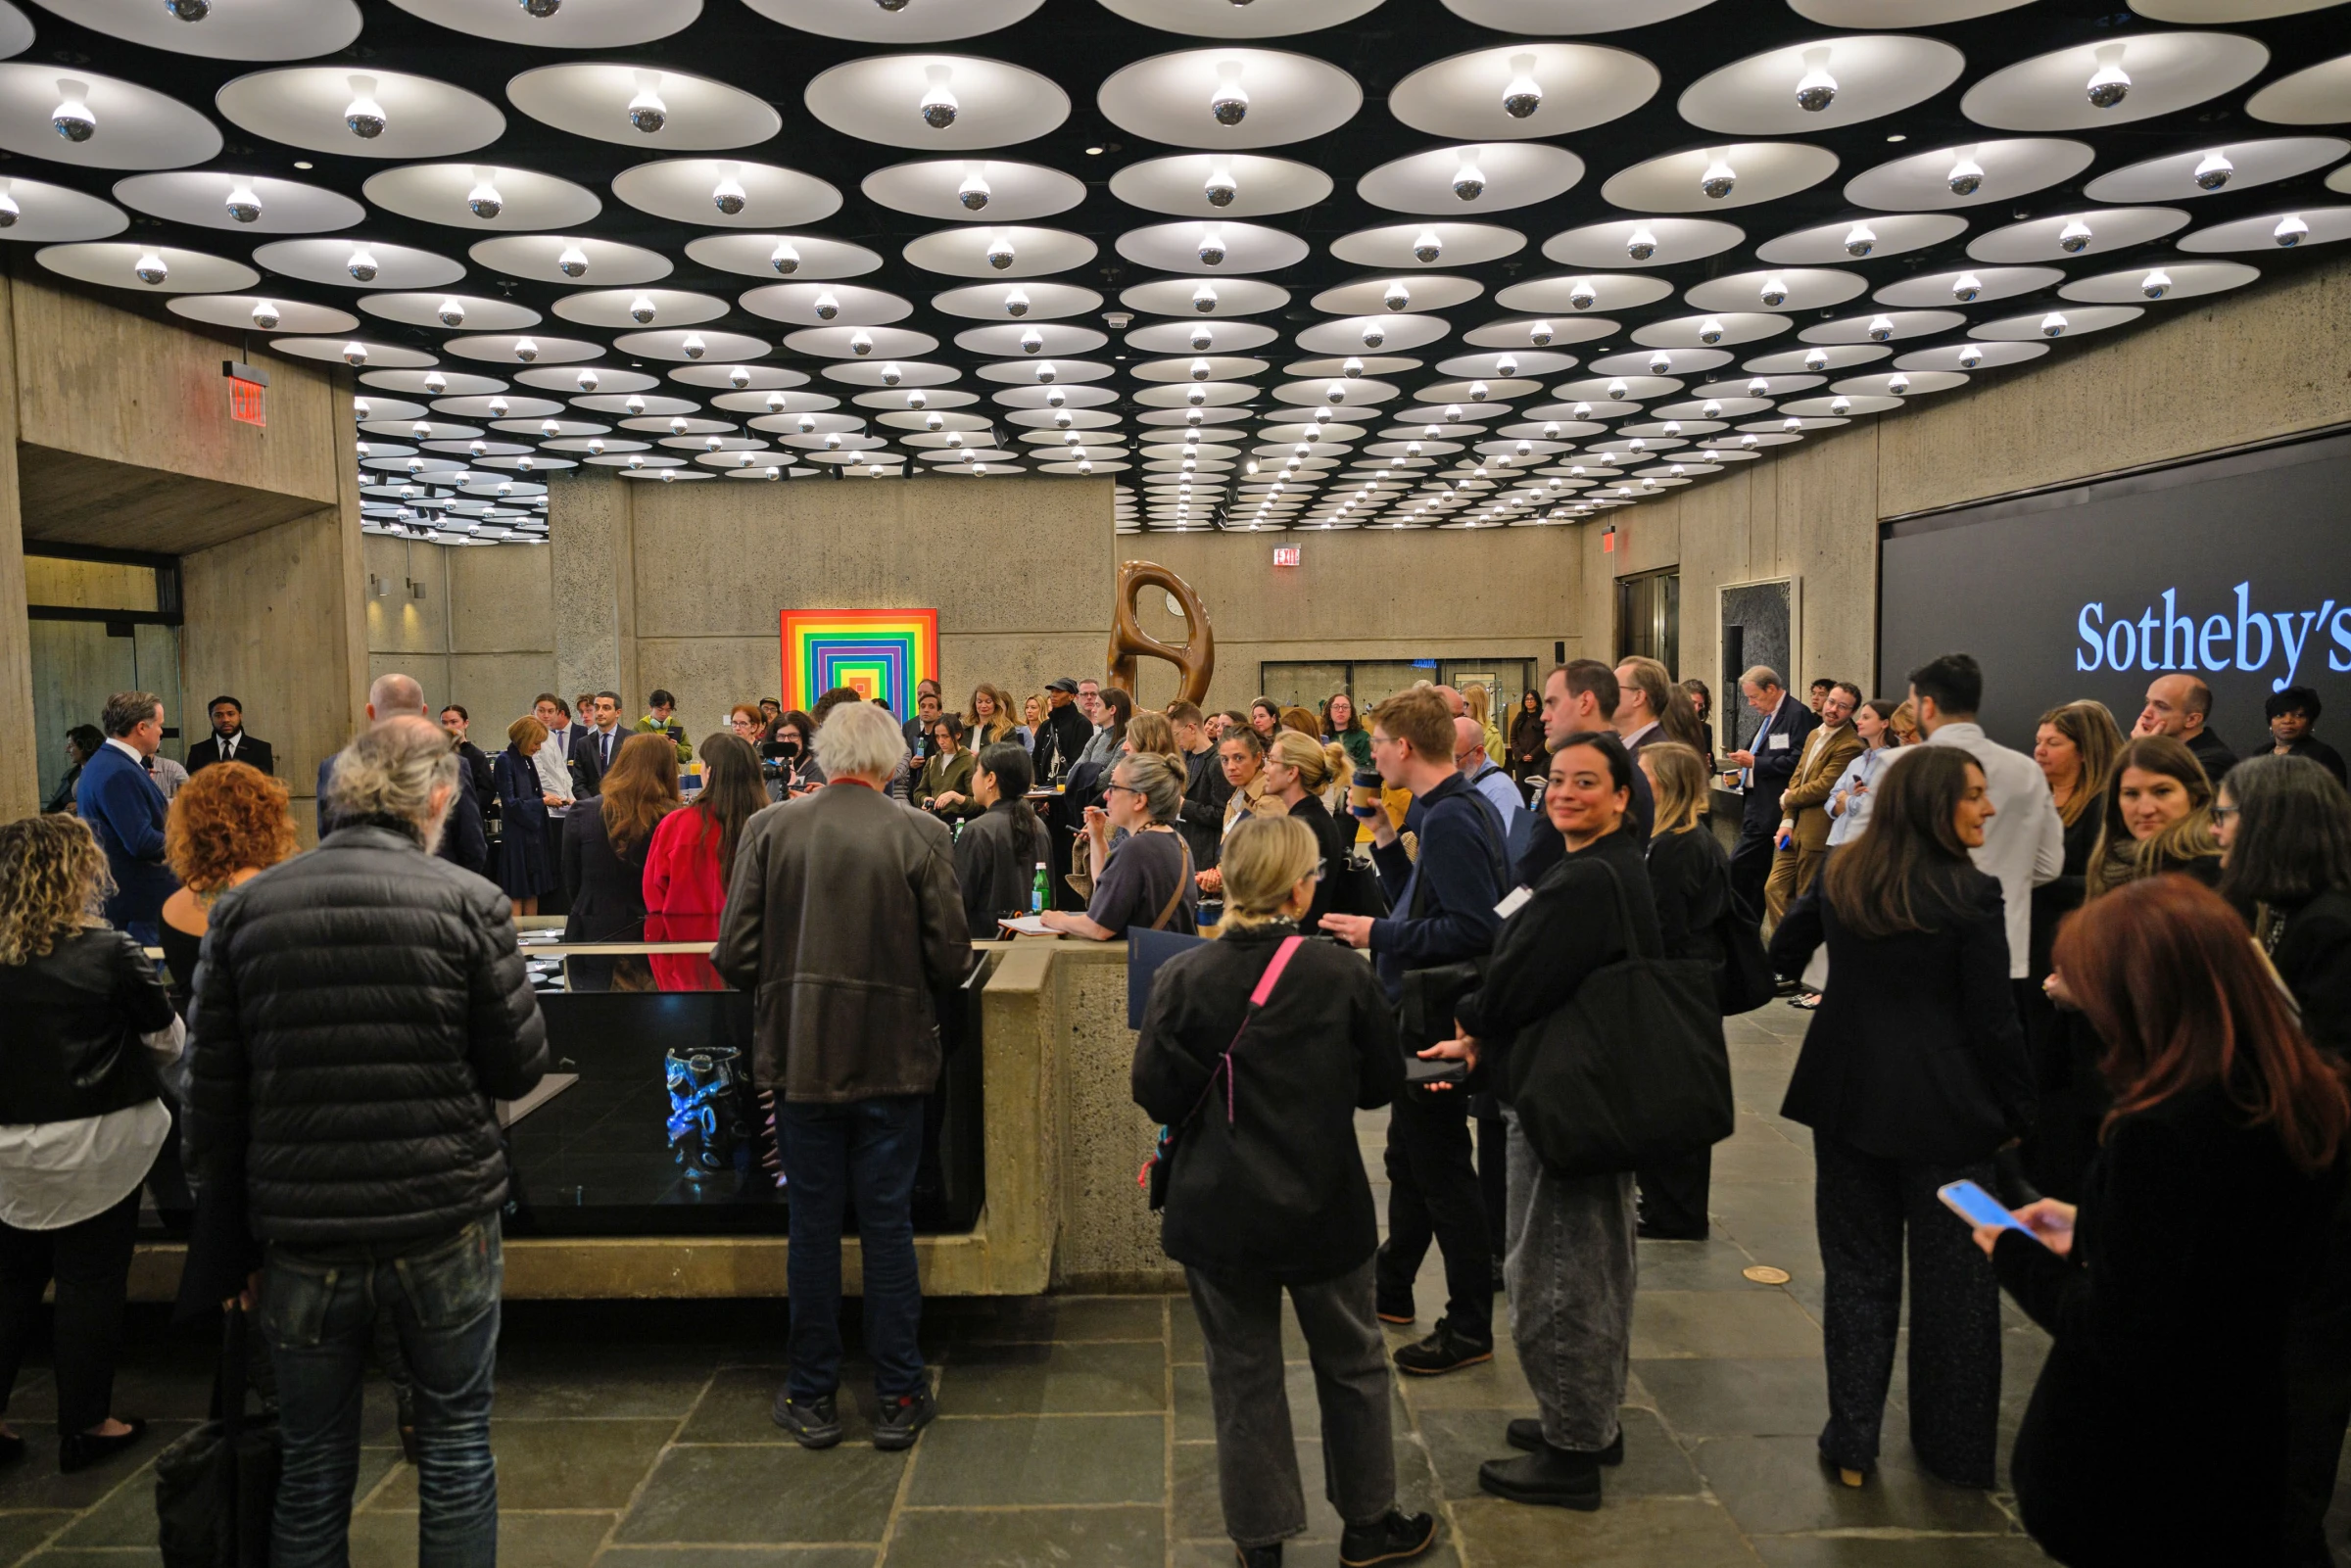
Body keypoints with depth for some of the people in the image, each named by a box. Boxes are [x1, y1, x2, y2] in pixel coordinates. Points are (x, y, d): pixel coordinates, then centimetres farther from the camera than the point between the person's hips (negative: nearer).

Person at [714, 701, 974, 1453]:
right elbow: (950, 961, -8)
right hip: (892, 1059, -1)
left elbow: (735, 958, -6)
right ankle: (898, 1395, 20)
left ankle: (812, 1397, 23)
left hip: (800, 1055, 1)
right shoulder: (922, 835, -9)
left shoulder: (769, 828, -6)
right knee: (888, 1224, 10)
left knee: (812, 1226, 12)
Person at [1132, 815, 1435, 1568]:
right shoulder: (1343, 976, -13)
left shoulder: (1182, 977, -12)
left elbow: (1155, 1096, -8)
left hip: (1216, 1212, 0)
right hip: (1322, 1208, 0)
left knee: (1243, 1375, 14)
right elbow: (1382, 1083, -2)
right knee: (1351, 1363, 20)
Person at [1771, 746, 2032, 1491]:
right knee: (1951, 1276, 12)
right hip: (1943, 1107, -4)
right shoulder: (1971, 894, -16)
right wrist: (2017, 1109, -1)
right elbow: (1994, 1020, -13)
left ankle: (1852, 1443, 19)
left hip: (1847, 1095, 4)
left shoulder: (1840, 873, -1)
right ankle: (1957, 1447, 24)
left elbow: (1780, 955, 12)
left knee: (1857, 1268, 14)